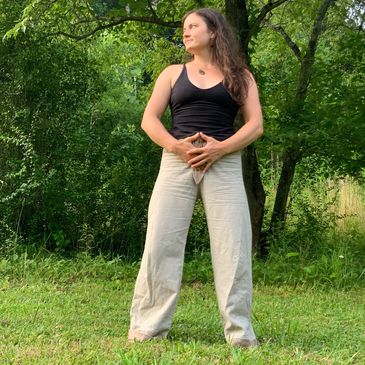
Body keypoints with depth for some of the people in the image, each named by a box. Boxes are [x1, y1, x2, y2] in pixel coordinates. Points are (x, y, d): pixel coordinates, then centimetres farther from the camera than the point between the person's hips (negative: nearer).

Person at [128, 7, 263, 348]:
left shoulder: (240, 76, 13)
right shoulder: (173, 73, 17)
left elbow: (255, 125, 3)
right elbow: (149, 119, 7)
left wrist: (220, 148, -13)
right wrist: (177, 146, -11)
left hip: (224, 164, -1)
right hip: (176, 162, 1)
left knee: (233, 246, -7)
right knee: (161, 243, -5)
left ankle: (239, 332, -2)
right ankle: (148, 327, 1)